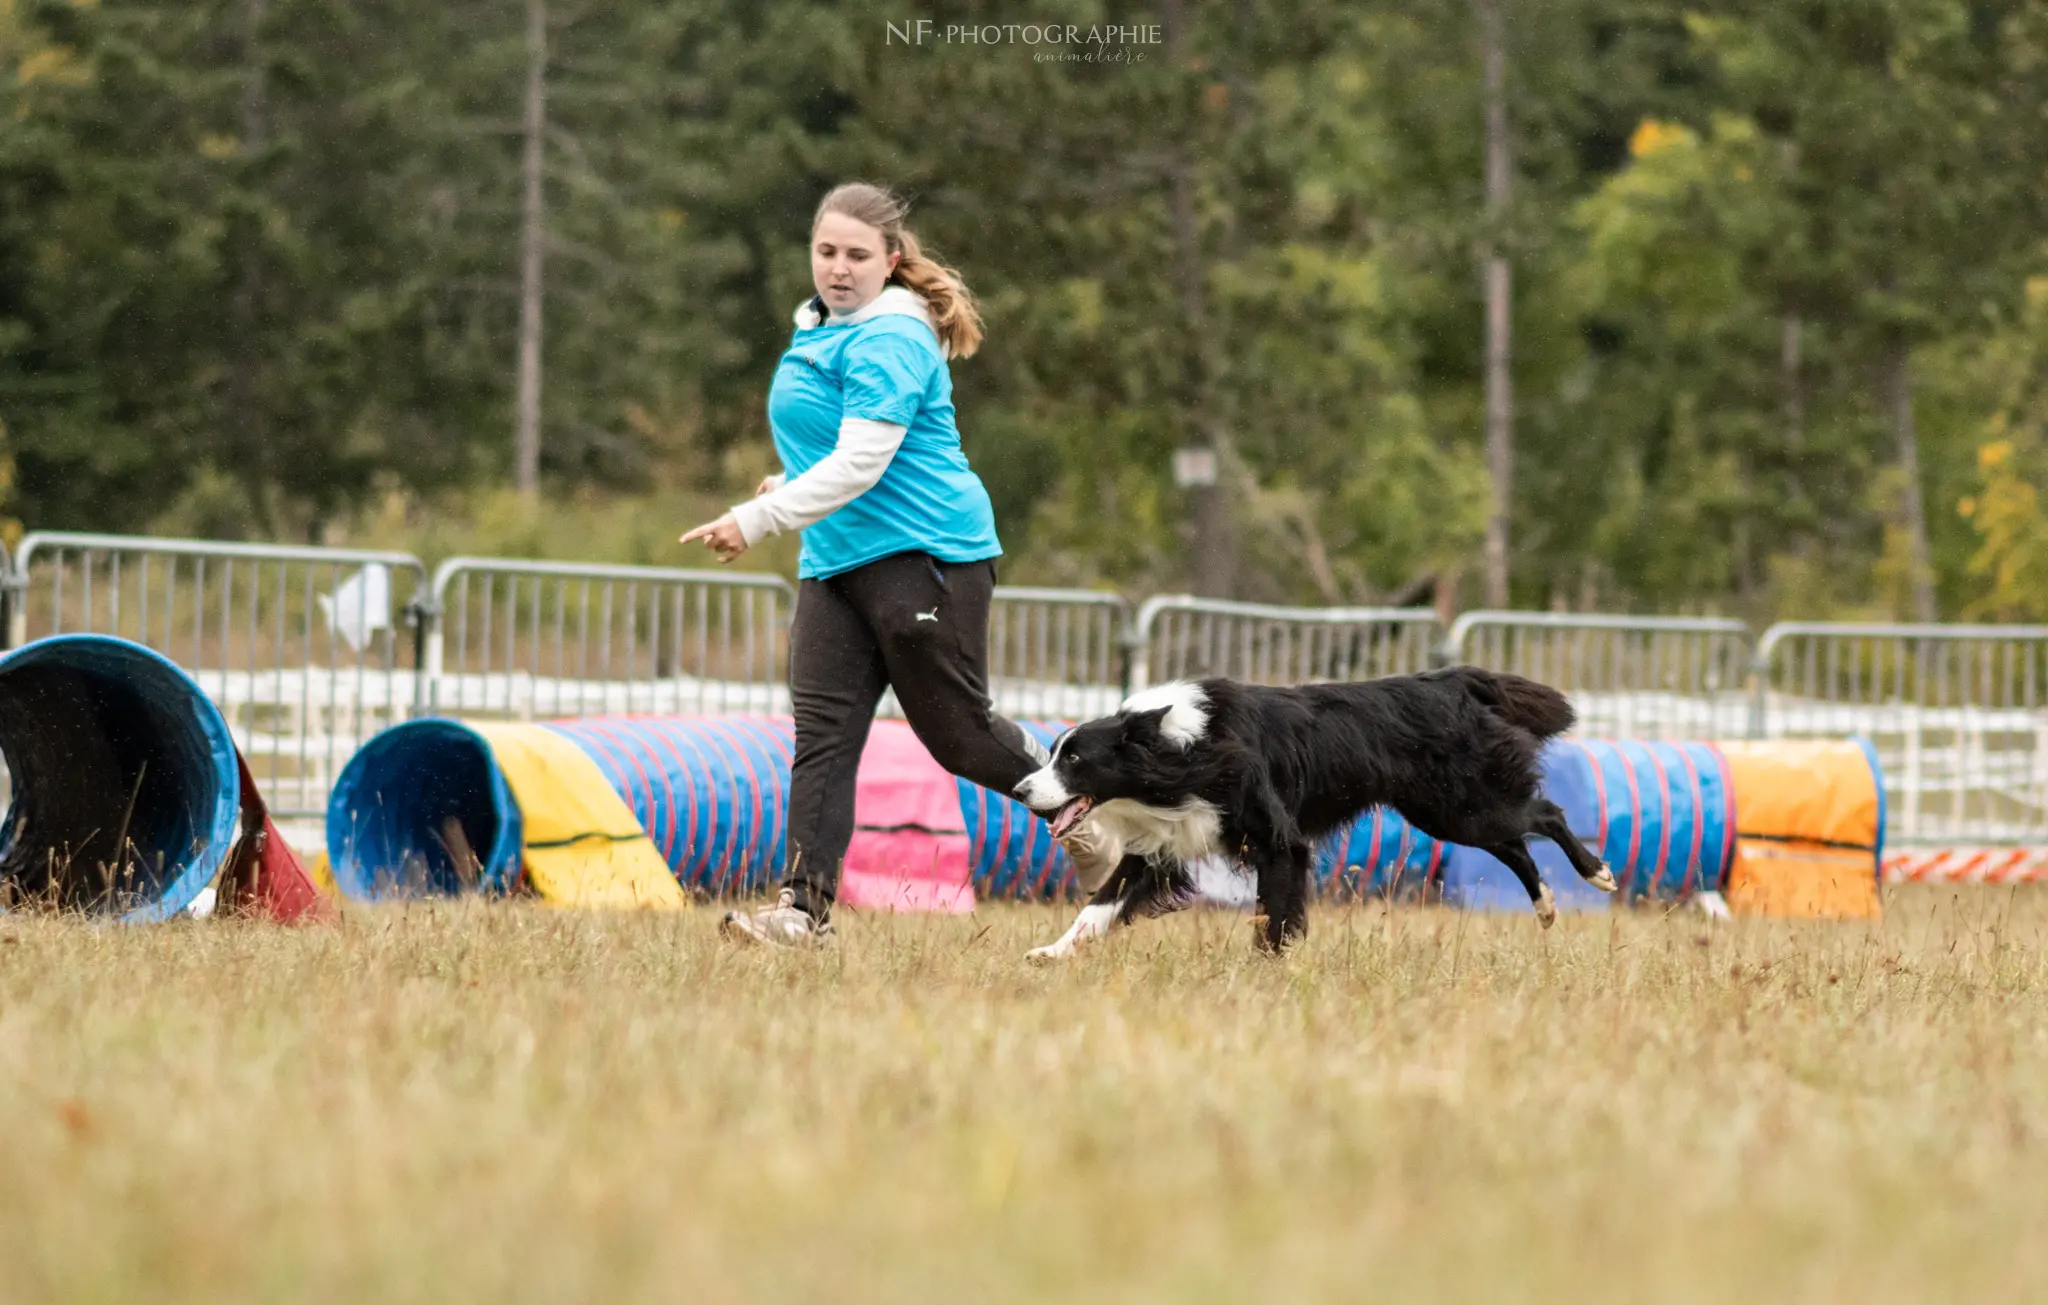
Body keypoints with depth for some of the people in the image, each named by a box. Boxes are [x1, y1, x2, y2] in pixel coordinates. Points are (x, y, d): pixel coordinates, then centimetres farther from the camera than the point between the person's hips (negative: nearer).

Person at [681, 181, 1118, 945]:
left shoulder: (890, 342, -16)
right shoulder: (819, 330, 14)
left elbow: (861, 462, -24)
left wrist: (758, 520, -27)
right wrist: (793, 483, 16)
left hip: (925, 552, -8)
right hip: (835, 561, 8)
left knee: (959, 731, 1)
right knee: (822, 731, -5)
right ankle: (805, 907, -11)